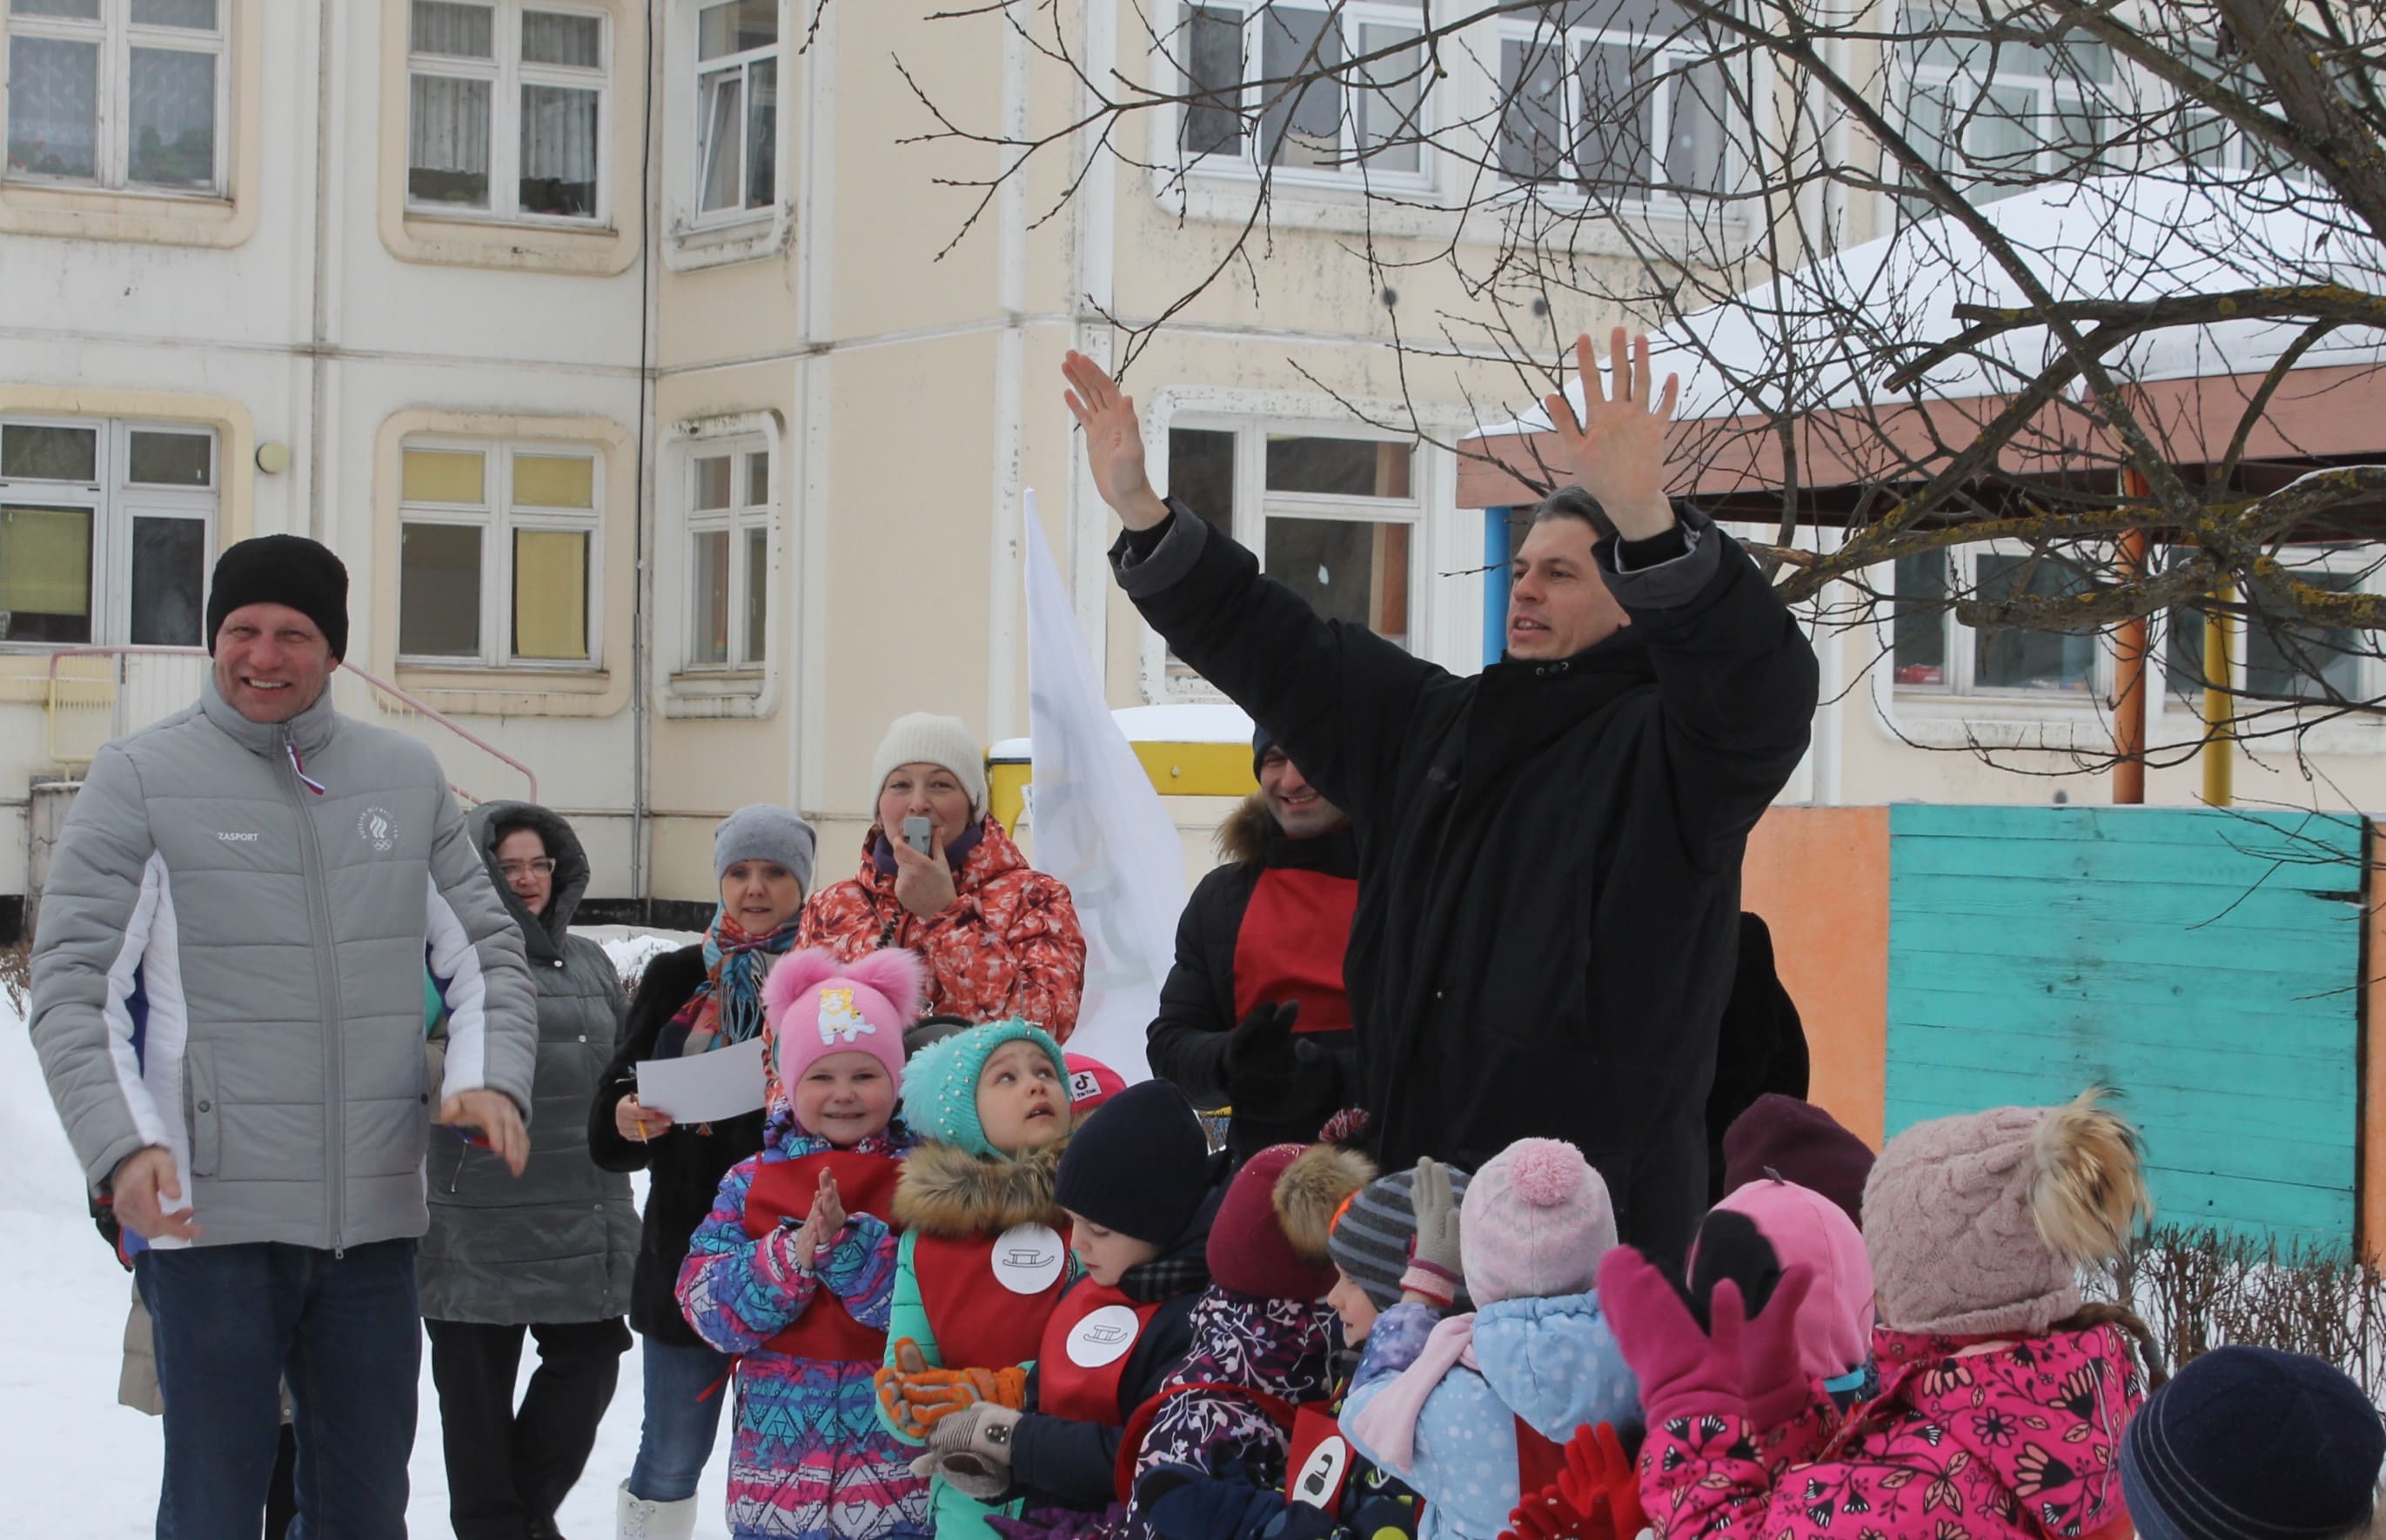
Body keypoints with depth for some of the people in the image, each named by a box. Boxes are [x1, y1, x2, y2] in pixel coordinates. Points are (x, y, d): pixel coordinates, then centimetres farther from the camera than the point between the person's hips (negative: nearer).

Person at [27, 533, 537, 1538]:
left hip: (375, 1219, 4)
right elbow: (73, 987, -5)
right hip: (213, 1218, -4)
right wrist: (123, 1145, -20)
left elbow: (485, 951, 16)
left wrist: (490, 1075, -5)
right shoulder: (141, 780, -2)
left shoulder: (407, 780, 11)